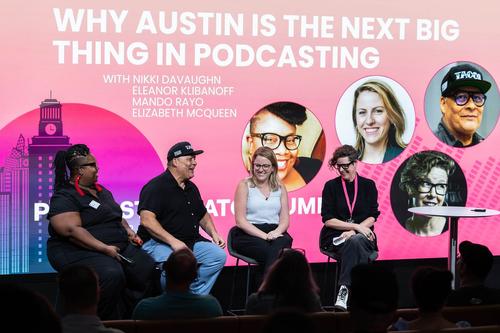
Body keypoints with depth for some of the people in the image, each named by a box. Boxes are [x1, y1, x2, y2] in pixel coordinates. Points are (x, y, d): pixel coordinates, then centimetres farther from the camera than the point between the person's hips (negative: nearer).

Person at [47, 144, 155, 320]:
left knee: (148, 269, -13)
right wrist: (105, 249, -24)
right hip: (80, 251, -8)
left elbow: (117, 217, 31)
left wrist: (128, 230, 9)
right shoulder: (64, 198, -7)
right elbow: (71, 230, -19)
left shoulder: (101, 191, 20)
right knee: (112, 275, -36)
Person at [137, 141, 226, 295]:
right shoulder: (156, 187, -10)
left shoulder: (191, 188, 18)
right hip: (158, 242, -8)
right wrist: (173, 241, -27)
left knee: (219, 255, -11)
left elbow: (203, 215, 32)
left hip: (191, 242, 8)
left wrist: (214, 234, 12)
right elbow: (147, 220, -22)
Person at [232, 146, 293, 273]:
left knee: (284, 241, -34)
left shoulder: (280, 187, 17)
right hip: (249, 235, -3)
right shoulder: (244, 185, 5)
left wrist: (277, 231, -13)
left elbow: (285, 218, 12)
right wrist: (264, 236, -15)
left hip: (275, 233, 3)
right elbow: (240, 220, -3)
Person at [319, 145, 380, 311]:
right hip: (335, 237, -1)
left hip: (363, 236, 1)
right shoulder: (331, 186, 5)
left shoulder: (368, 185, 9)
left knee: (355, 241, -36)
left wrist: (354, 231, -16)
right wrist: (356, 226, -13)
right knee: (355, 244, -35)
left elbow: (372, 217, 2)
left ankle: (344, 289, -39)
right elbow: (328, 220, -3)